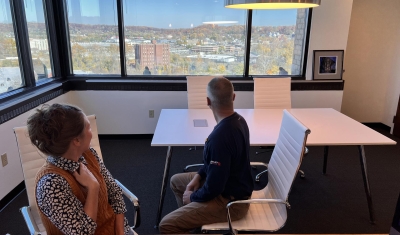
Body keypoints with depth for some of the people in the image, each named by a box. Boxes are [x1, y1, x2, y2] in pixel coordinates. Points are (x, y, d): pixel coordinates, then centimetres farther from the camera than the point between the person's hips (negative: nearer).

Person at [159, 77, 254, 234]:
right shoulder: (238, 120, -4)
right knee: (176, 181, 21)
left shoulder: (220, 136, -34)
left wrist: (192, 197, -8)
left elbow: (213, 189, -26)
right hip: (233, 185, 9)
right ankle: (191, 220, 32)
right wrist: (199, 175, 2)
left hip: (230, 201, -9)